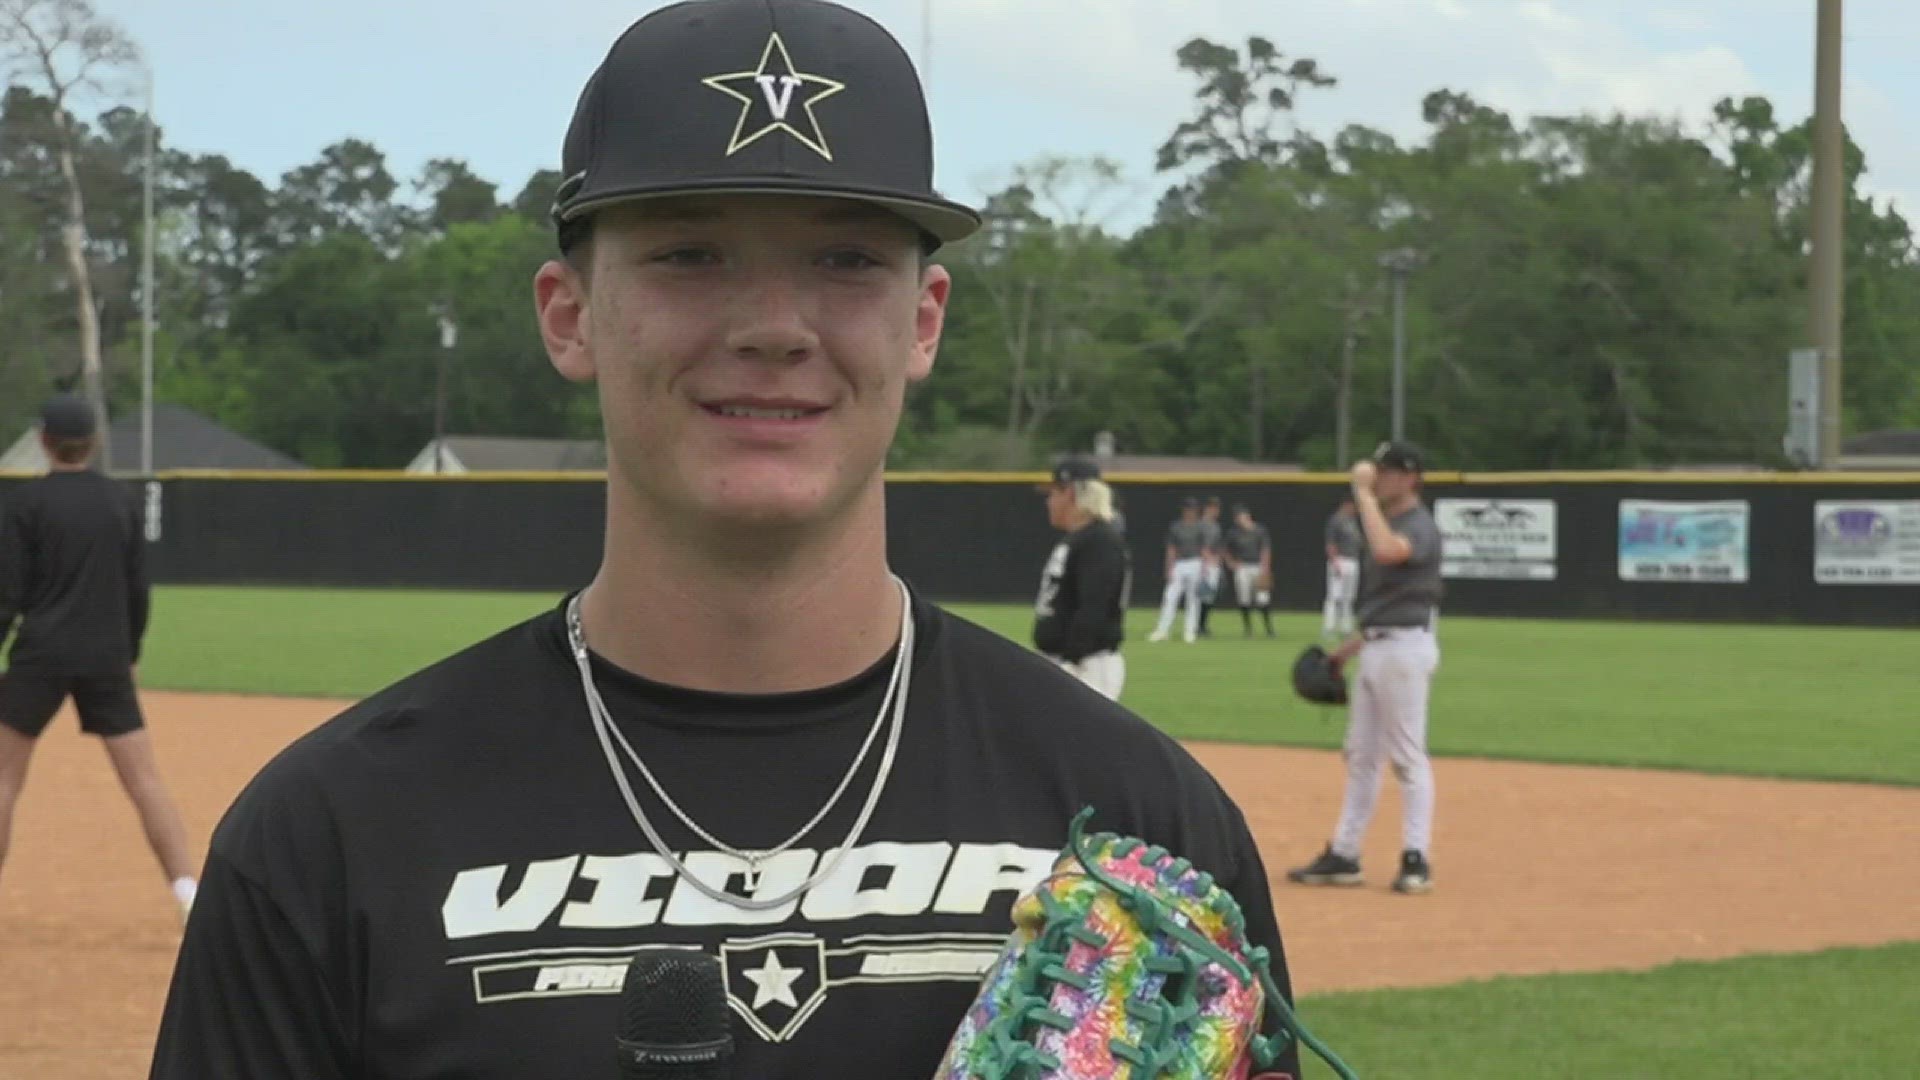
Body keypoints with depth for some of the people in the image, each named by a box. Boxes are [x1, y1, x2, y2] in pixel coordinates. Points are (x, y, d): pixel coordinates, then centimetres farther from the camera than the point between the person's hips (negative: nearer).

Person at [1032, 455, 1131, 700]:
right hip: (1060, 663, 11)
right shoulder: (1072, 541, 17)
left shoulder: (1100, 542, -14)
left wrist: (1072, 662, -26)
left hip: (1088, 667, -10)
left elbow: (1092, 611, -22)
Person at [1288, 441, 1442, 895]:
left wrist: (1364, 494, -28)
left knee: (1407, 755, -6)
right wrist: (1349, 647, 21)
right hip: (1374, 648, 10)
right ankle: (1343, 855, 15)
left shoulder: (1419, 527, -12)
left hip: (1405, 648, -10)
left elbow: (1387, 551, -36)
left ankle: (1417, 859, -2)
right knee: (1361, 754, 11)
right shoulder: (1382, 523, 16)